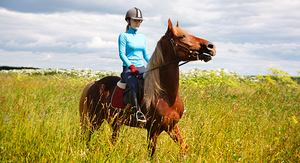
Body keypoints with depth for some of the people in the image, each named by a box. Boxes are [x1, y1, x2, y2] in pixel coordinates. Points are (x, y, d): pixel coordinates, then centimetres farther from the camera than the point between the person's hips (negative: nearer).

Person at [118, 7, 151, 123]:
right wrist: (131, 66, -21)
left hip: (142, 68, 6)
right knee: (135, 85, -36)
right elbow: (122, 54, -6)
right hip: (128, 69, -6)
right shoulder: (123, 36, 2)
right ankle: (137, 112, -40)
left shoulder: (142, 37, 19)